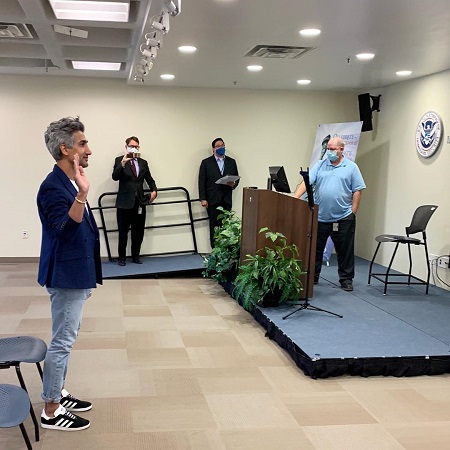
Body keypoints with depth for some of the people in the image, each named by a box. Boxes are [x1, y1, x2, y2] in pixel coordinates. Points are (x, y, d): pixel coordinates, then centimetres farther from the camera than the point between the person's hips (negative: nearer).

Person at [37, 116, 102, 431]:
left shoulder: (69, 183, 10)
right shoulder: (53, 186, -20)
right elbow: (63, 231, -31)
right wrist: (82, 195, -41)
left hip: (76, 276, 10)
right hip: (67, 277, -10)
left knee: (65, 340, 18)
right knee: (62, 342, -1)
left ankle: (59, 395, 31)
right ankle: (51, 412, 10)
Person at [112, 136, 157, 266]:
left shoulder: (143, 162, 12)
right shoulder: (120, 160, -1)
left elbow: (150, 180, 21)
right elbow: (115, 177, -16)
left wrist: (154, 190, 3)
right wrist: (123, 163, -29)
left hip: (140, 202, 4)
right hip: (125, 202, -4)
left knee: (138, 232, 9)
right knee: (123, 232, 3)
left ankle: (135, 256, 22)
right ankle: (122, 257, 15)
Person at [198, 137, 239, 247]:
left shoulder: (231, 162, 13)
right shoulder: (206, 162, 4)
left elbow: (236, 178, 16)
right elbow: (202, 181, 0)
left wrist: (233, 184, -8)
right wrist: (203, 199, -8)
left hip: (226, 200, 2)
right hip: (213, 200, -2)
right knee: (214, 227, -1)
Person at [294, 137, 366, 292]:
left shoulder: (351, 167, 2)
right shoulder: (319, 165, 6)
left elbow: (357, 191, 0)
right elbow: (306, 182, -3)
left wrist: (353, 212, -5)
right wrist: (295, 198, -18)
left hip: (343, 218, -2)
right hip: (320, 217, 2)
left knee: (345, 250, 5)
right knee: (315, 249, 11)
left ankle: (346, 279, 17)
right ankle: (312, 277, 23)